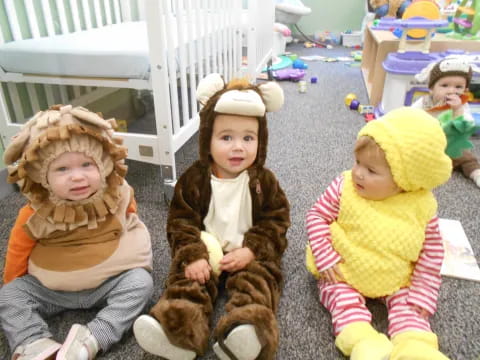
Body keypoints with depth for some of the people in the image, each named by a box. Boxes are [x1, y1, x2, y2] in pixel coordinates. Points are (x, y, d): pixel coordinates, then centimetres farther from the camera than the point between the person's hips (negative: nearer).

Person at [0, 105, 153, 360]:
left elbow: (130, 220, 7)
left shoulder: (118, 196, -16)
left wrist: (130, 252, 16)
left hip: (110, 281, -1)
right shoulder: (36, 213, -17)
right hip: (50, 288, 2)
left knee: (140, 282, -24)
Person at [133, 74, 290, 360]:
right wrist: (192, 256, -20)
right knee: (186, 281, -21)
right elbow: (181, 221, -4)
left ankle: (248, 330, -46)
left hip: (249, 255, -1)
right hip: (205, 253, 1)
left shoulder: (264, 181, -3)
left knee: (256, 282, -26)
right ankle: (179, 331, -39)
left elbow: (275, 222, -2)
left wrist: (251, 251, -17)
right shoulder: (194, 179, -4)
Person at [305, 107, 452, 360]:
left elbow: (432, 249, -4)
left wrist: (424, 292, -8)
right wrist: (326, 260, -18)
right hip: (344, 274, -1)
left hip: (396, 281, 2)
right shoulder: (344, 188, -18)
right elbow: (317, 216, -11)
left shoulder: (421, 206, -14)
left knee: (407, 304, -15)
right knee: (345, 300, -21)